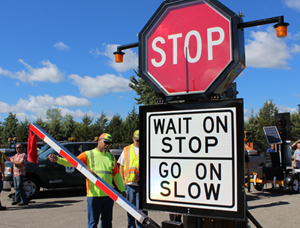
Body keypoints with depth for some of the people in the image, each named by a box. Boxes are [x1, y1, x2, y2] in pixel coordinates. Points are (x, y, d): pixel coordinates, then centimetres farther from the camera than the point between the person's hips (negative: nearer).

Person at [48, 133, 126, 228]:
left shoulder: (111, 157, 16)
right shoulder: (88, 155, 3)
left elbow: (117, 174, 18)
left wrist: (122, 189, 14)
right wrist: (58, 159, -24)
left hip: (108, 194, 4)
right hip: (93, 194, -4)